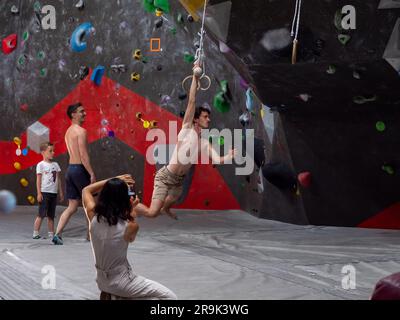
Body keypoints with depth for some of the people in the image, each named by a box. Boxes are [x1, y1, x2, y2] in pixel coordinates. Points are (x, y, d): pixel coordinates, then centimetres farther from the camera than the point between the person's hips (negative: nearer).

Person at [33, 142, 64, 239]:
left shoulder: (55, 164, 12)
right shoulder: (41, 165, -4)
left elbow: (58, 179, 14)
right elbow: (38, 180, -6)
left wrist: (61, 192, 11)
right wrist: (39, 193, -12)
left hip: (53, 193, 6)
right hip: (44, 192, -6)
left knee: (51, 215, 9)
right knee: (42, 214, -7)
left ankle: (51, 234, 13)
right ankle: (36, 233, -4)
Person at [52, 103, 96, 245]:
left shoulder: (68, 132, 16)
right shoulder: (81, 131, -12)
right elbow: (84, 155, -19)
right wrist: (92, 174, -19)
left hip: (70, 169, 8)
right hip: (80, 169, -8)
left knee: (72, 206, 8)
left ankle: (57, 234, -3)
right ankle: (90, 235, 14)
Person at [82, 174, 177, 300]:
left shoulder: (93, 217, -11)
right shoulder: (130, 226, -22)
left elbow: (86, 190, 9)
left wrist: (115, 180, 6)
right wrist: (131, 209, 7)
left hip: (101, 281, 6)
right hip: (121, 283, -6)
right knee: (170, 297, -2)